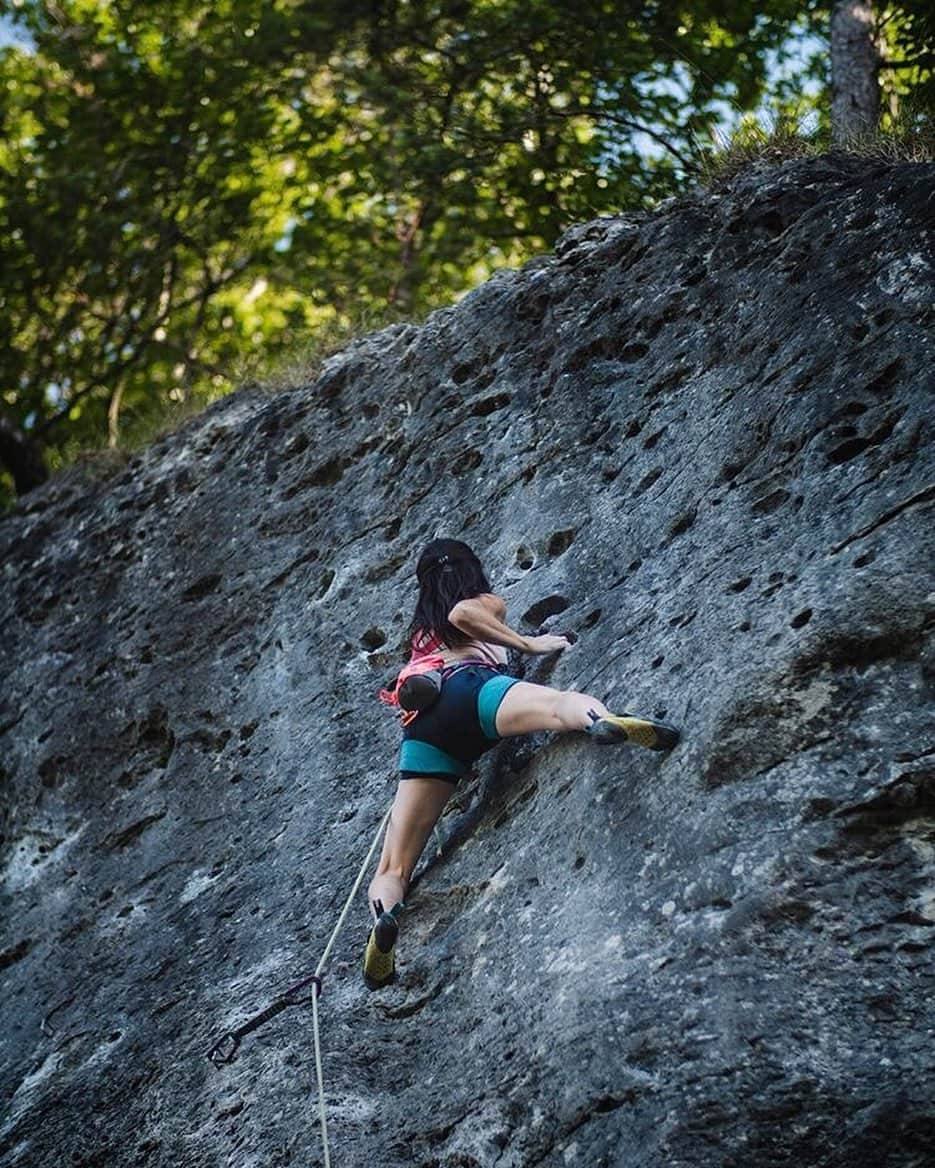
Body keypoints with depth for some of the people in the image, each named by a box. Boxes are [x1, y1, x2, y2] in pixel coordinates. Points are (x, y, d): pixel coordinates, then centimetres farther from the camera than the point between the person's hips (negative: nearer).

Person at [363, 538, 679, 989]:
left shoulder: (419, 630, 44)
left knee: (392, 870, -3)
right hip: (473, 686, -3)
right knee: (564, 702, -31)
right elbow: (461, 613, 6)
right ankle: (602, 720, -67)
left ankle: (384, 912, -37)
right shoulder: (486, 603, 29)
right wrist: (528, 644, 11)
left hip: (422, 723, 4)